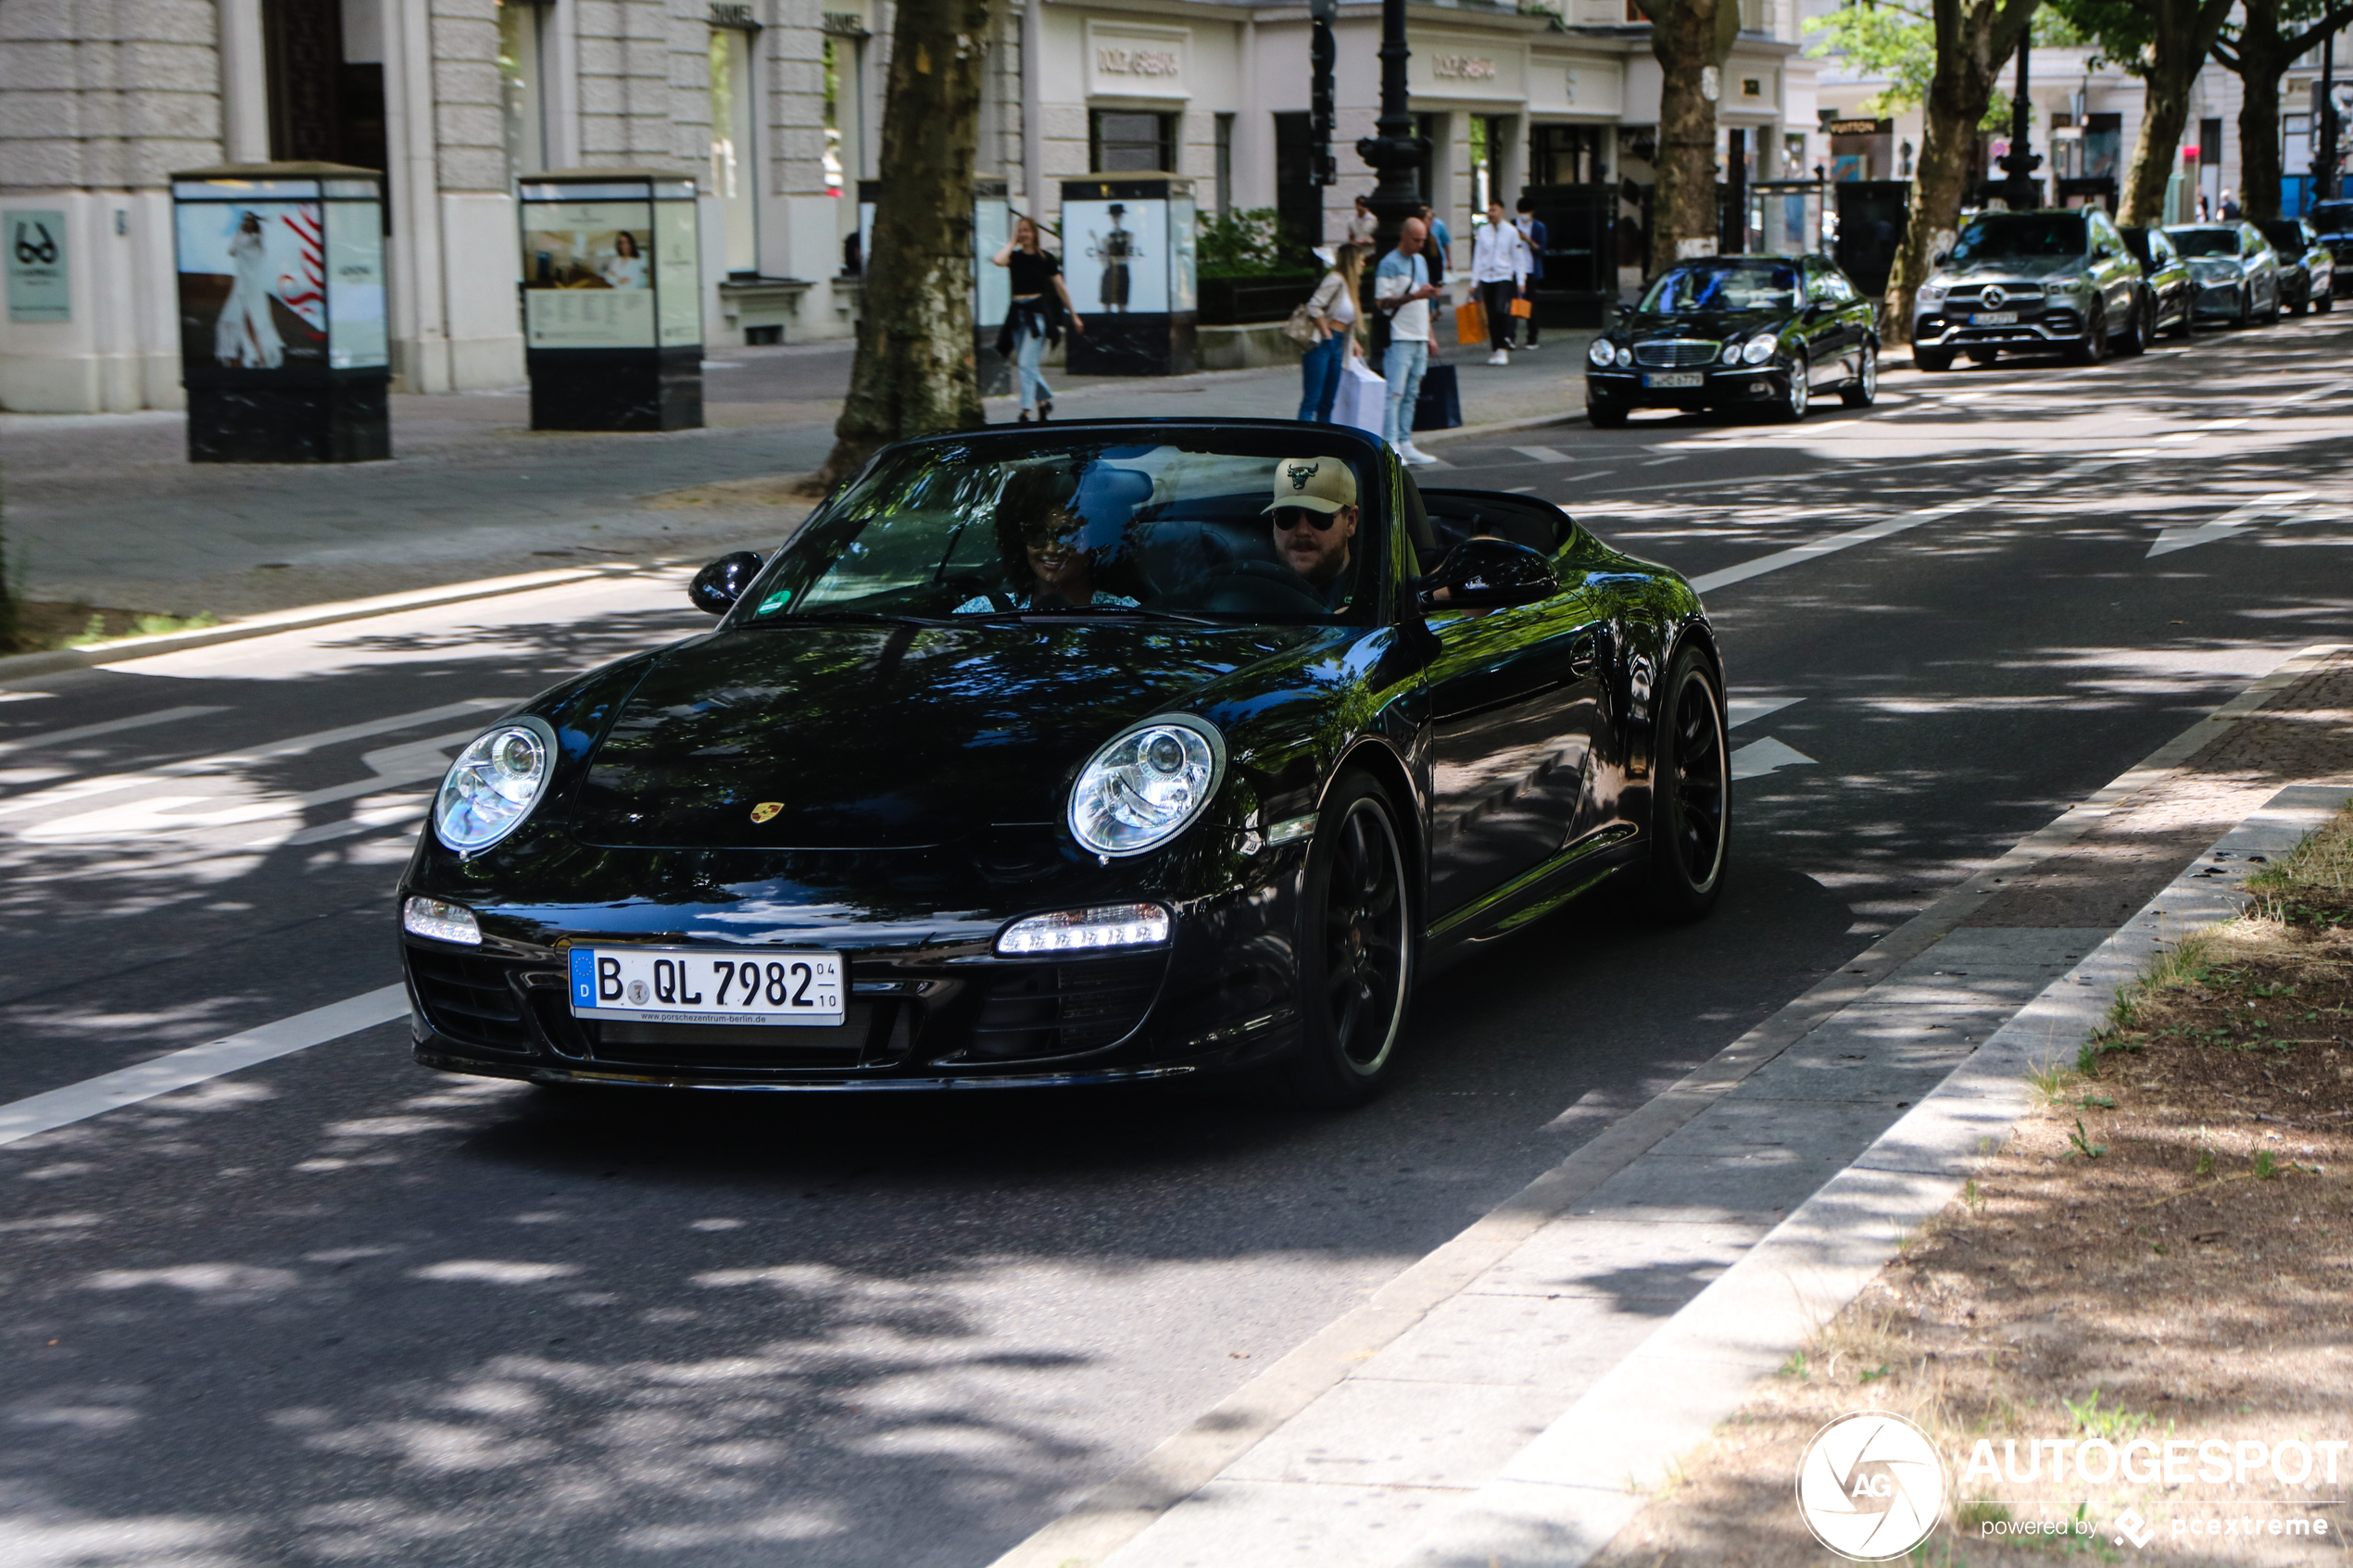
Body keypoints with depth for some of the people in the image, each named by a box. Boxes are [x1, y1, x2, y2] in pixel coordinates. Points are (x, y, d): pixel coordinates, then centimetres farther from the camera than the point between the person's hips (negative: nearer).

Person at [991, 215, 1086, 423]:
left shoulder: (1046, 258, 1)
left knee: (1026, 363, -14)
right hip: (1017, 312, 4)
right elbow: (998, 260, -18)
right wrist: (1012, 242, -3)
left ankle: (1026, 409, -14)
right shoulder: (1014, 256, 6)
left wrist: (1073, 315, 11)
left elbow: (1060, 287, 8)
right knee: (1026, 365, 9)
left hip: (1038, 312, -4)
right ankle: (1046, 398, 29)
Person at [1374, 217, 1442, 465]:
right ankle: (1390, 445, -12)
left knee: (1411, 394, 9)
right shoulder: (1389, 264, -9)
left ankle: (1405, 444, 11)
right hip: (1398, 339, -8)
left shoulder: (1420, 261, 17)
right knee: (1394, 393, -11)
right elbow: (1382, 302, -15)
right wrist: (1414, 296, -22)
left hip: (1419, 339, 8)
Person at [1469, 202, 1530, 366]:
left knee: (1501, 311, -20)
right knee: (1491, 316, 2)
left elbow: (1519, 258, 4)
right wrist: (1474, 282, 10)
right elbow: (1477, 258, 14)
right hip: (1486, 278, 4)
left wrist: (1521, 281, -2)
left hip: (1505, 278, -4)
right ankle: (1495, 351, 9)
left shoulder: (1511, 232, 2)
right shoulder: (1482, 233, 11)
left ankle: (1503, 349, -15)